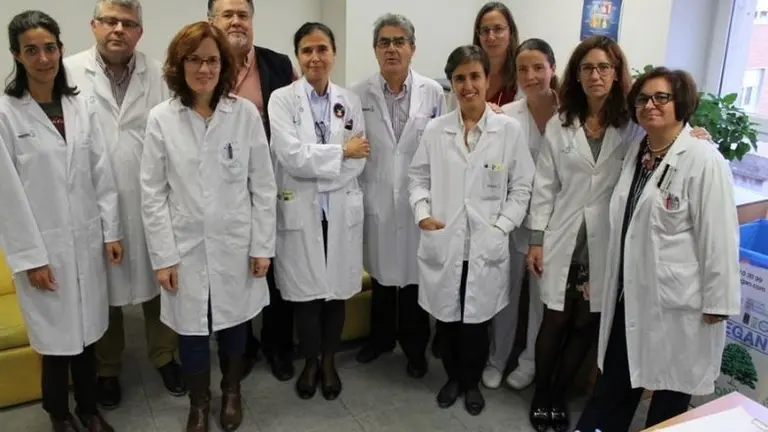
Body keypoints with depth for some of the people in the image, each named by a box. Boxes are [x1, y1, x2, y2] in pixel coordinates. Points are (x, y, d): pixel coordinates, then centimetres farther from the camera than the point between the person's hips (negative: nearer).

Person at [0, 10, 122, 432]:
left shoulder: (82, 104, 3)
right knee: (56, 335, 9)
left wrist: (111, 231, 2)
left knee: (86, 330, 15)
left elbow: (102, 172, 4)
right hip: (43, 245, -3)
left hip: (86, 240, 4)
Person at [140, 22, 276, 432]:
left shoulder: (245, 113, -6)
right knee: (192, 329, 13)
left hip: (235, 245, 0)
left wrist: (262, 245, -4)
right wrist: (162, 256, -5)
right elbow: (153, 194, -3)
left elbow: (263, 185, -3)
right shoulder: (161, 118, -6)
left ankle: (231, 391, 45)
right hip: (186, 246, 0)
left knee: (234, 324, 17)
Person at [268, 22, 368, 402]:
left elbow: (358, 161, -1)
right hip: (300, 211, -2)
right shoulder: (282, 99, -3)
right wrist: (341, 151, -10)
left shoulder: (350, 101, 6)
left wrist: (316, 170, -12)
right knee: (306, 290, 8)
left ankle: (329, 360, 32)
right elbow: (292, 156, -15)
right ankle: (310, 361, 30)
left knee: (337, 289, 11)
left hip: (342, 210, 2)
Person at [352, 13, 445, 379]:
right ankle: (381, 337, 38)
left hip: (418, 200, -1)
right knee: (381, 272, 15)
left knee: (415, 273, 8)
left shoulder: (433, 92, -2)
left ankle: (415, 348, 29)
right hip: (376, 200, 1)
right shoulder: (360, 95, -2)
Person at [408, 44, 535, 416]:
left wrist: (501, 227, -9)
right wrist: (423, 213, -7)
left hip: (486, 247, -1)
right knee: (447, 319, 14)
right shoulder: (435, 129, 1)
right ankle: (453, 377, 39)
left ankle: (472, 382, 36)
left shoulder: (510, 129, -3)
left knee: (476, 321, 9)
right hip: (442, 244, 2)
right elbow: (418, 176, 8)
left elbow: (521, 187, 0)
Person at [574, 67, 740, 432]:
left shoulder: (704, 160, -15)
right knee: (614, 380, 18)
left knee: (670, 393, 13)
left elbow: (718, 236, -15)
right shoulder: (636, 151, 7)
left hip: (677, 299, -6)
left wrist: (717, 302, -13)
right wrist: (609, 278, 17)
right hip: (631, 293, 6)